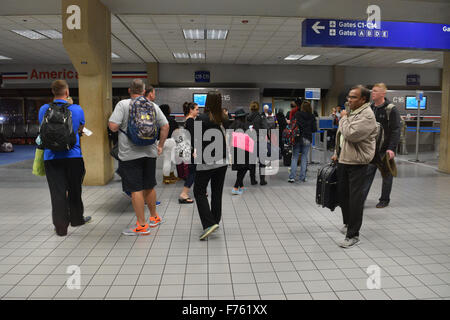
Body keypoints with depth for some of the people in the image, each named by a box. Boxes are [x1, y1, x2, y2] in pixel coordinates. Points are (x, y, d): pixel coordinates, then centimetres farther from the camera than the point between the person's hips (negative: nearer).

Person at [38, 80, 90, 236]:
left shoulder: (44, 109, -1)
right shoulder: (77, 109, -5)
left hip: (51, 157, 0)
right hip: (73, 155, 0)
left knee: (57, 192, 3)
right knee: (74, 190, 15)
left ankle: (61, 226, 5)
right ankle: (76, 218, 30)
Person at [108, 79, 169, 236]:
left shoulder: (123, 104, -5)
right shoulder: (153, 105, 8)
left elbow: (113, 126, -14)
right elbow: (165, 126, 7)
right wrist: (160, 146, 15)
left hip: (130, 154, -5)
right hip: (150, 152, 5)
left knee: (136, 189, -1)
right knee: (149, 186, 18)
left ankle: (142, 225, 4)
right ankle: (154, 218, 31)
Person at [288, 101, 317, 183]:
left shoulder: (297, 115, -6)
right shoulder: (312, 117, -2)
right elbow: (314, 129, 0)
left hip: (298, 138, -1)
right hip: (307, 139, 1)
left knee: (294, 157, 5)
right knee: (304, 158, 9)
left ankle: (292, 177, 0)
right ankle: (302, 177, 11)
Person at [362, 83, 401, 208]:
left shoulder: (391, 109, -9)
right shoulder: (370, 108, 8)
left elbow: (396, 131, -13)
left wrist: (392, 148, -21)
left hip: (386, 149, -4)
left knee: (386, 175, 8)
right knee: (368, 173, 0)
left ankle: (384, 200, 21)